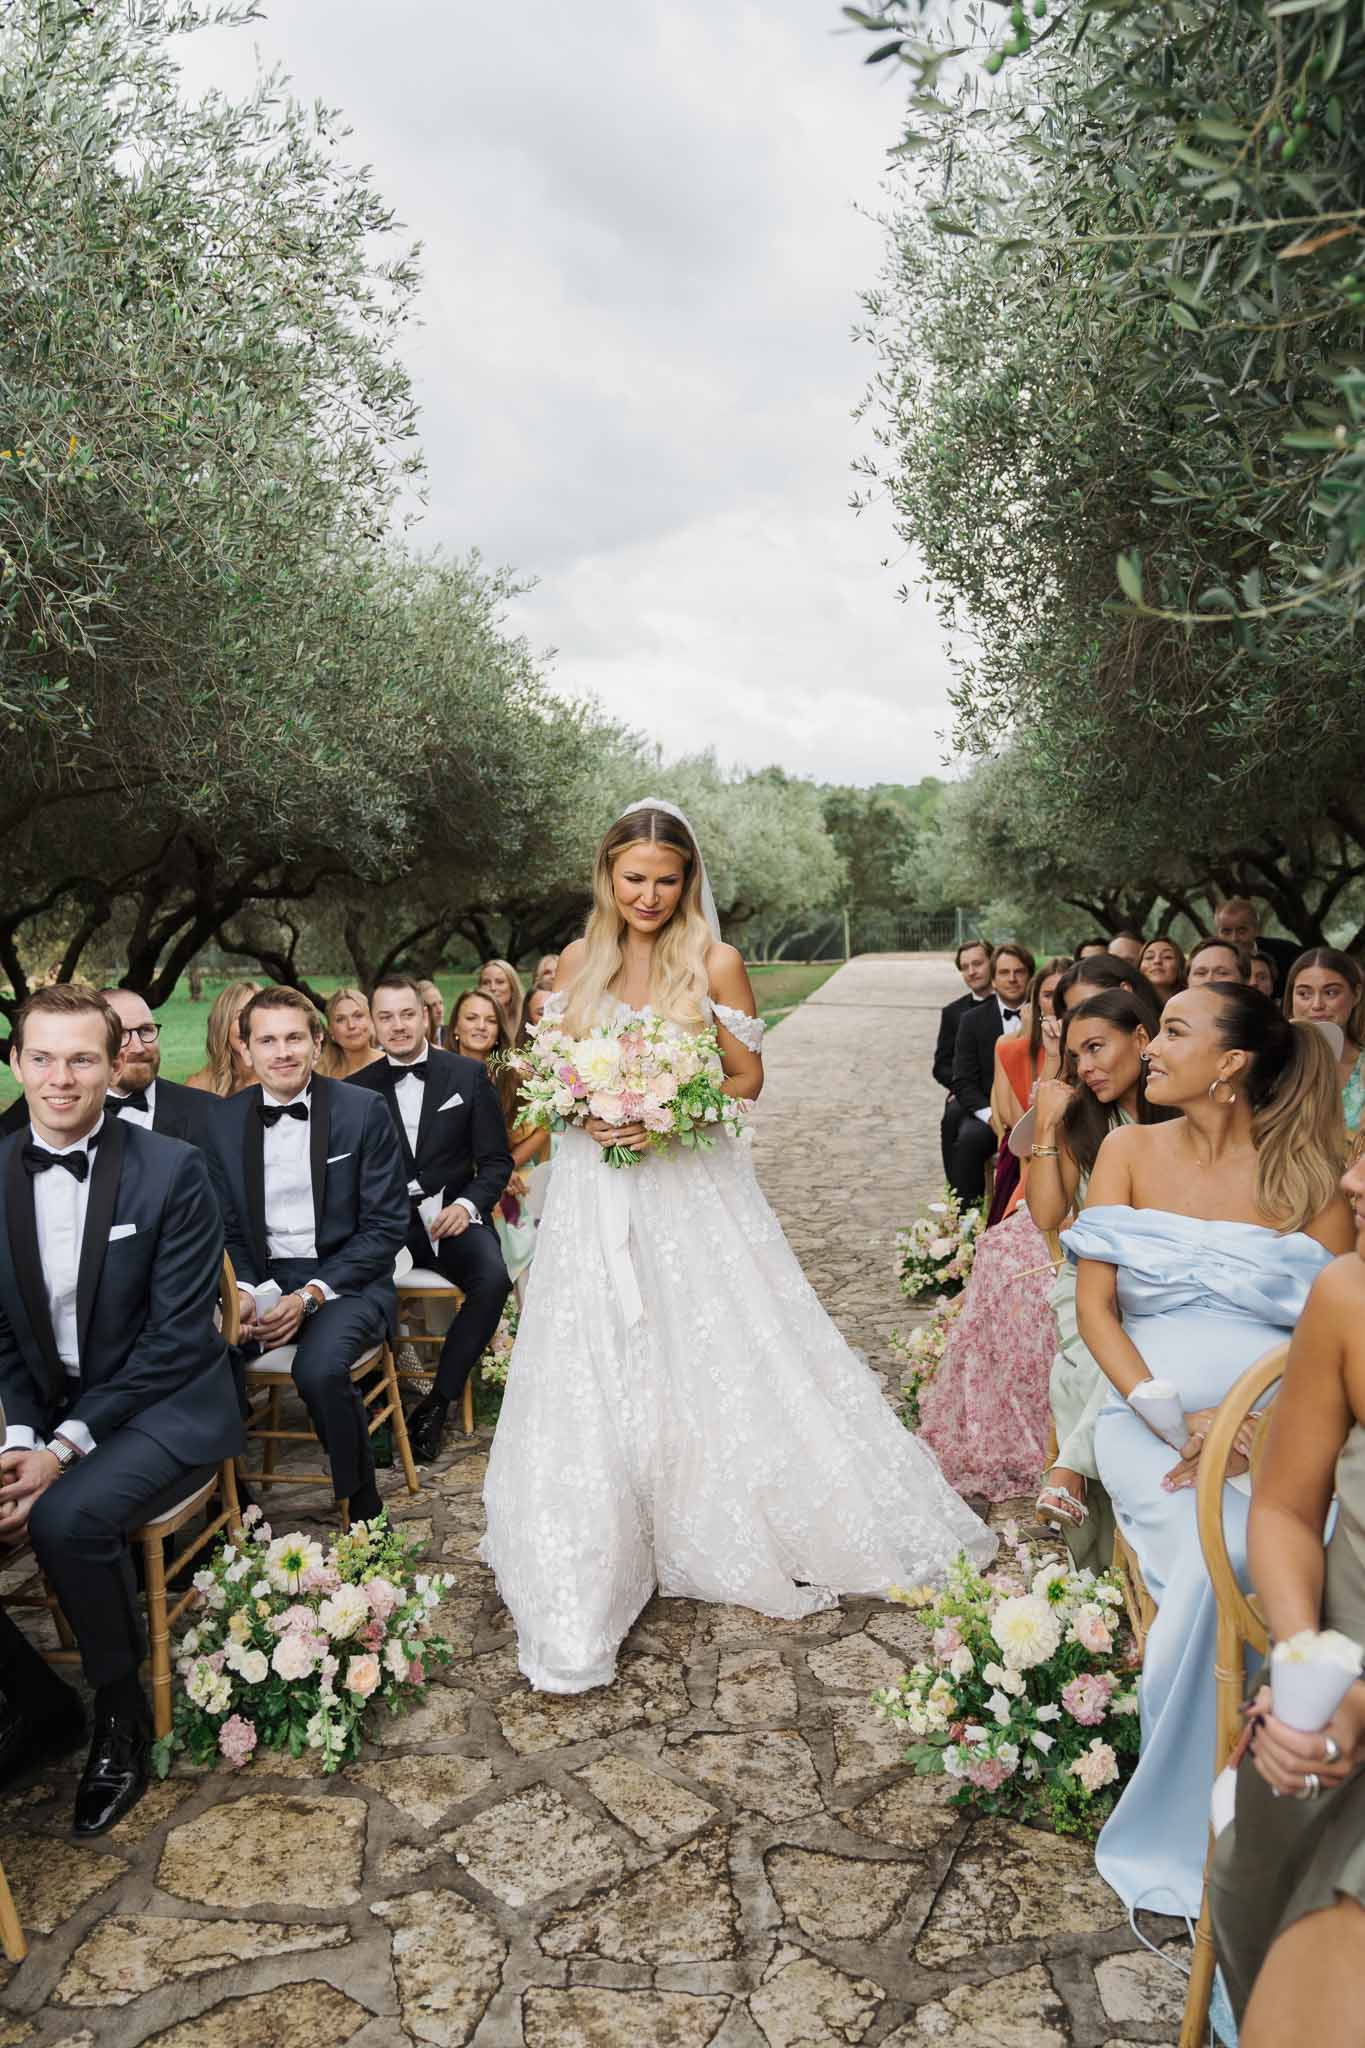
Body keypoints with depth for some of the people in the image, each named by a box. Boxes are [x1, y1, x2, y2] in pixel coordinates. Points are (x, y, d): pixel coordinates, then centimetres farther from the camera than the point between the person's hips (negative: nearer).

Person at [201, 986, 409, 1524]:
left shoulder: (363, 1111, -6)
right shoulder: (227, 1122, 5)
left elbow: (386, 1227, -7)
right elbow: (228, 1229, 10)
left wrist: (312, 1295, -16)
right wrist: (243, 1290, -12)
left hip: (344, 1279, -3)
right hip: (263, 1278, 3)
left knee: (318, 1369, -32)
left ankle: (363, 1506, -7)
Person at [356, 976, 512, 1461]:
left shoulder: (469, 1074, 5)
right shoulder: (359, 1088, 8)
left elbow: (496, 1160, 6)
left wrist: (469, 1204, -12)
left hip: (452, 1216, 0)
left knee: (493, 1278, -30)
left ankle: (438, 1401, -9)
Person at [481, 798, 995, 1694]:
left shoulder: (715, 962, -4)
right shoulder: (580, 960, 4)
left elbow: (749, 1078, -1)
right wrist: (583, 1113, -9)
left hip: (693, 1189, -2)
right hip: (599, 1193, 2)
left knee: (729, 1357, 5)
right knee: (597, 1376, 4)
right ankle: (591, 1577, 17)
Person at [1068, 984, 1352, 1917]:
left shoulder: (1303, 1173, 4)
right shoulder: (1131, 1151, 6)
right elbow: (1094, 1309, 1)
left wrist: (1248, 1430, -17)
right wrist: (1175, 1416, -13)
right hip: (1149, 1407, 0)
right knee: (1221, 1560, -28)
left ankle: (1192, 1830, -9)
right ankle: (1181, 1831, -8)